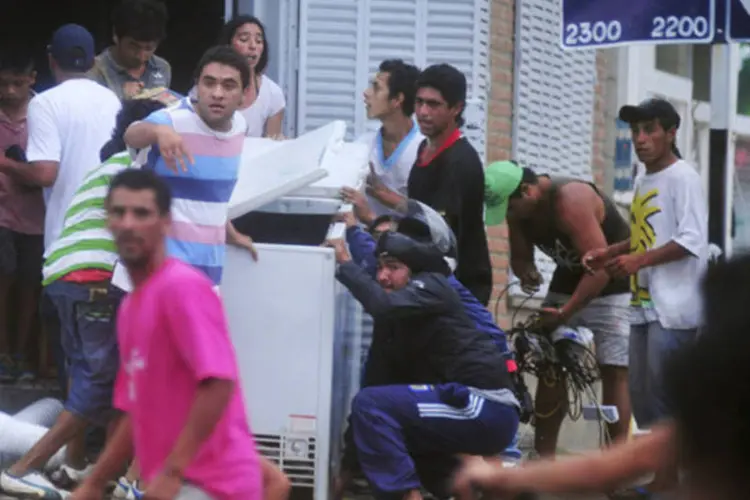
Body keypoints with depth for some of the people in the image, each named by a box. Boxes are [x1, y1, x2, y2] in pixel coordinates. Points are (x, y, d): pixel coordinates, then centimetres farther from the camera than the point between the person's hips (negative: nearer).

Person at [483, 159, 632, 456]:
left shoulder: (570, 201, -32)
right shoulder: (517, 209, -8)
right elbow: (520, 256, 3)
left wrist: (565, 312, -33)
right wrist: (526, 271, -22)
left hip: (613, 284, -7)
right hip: (569, 280, 8)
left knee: (614, 372, -11)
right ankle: (543, 456, 6)